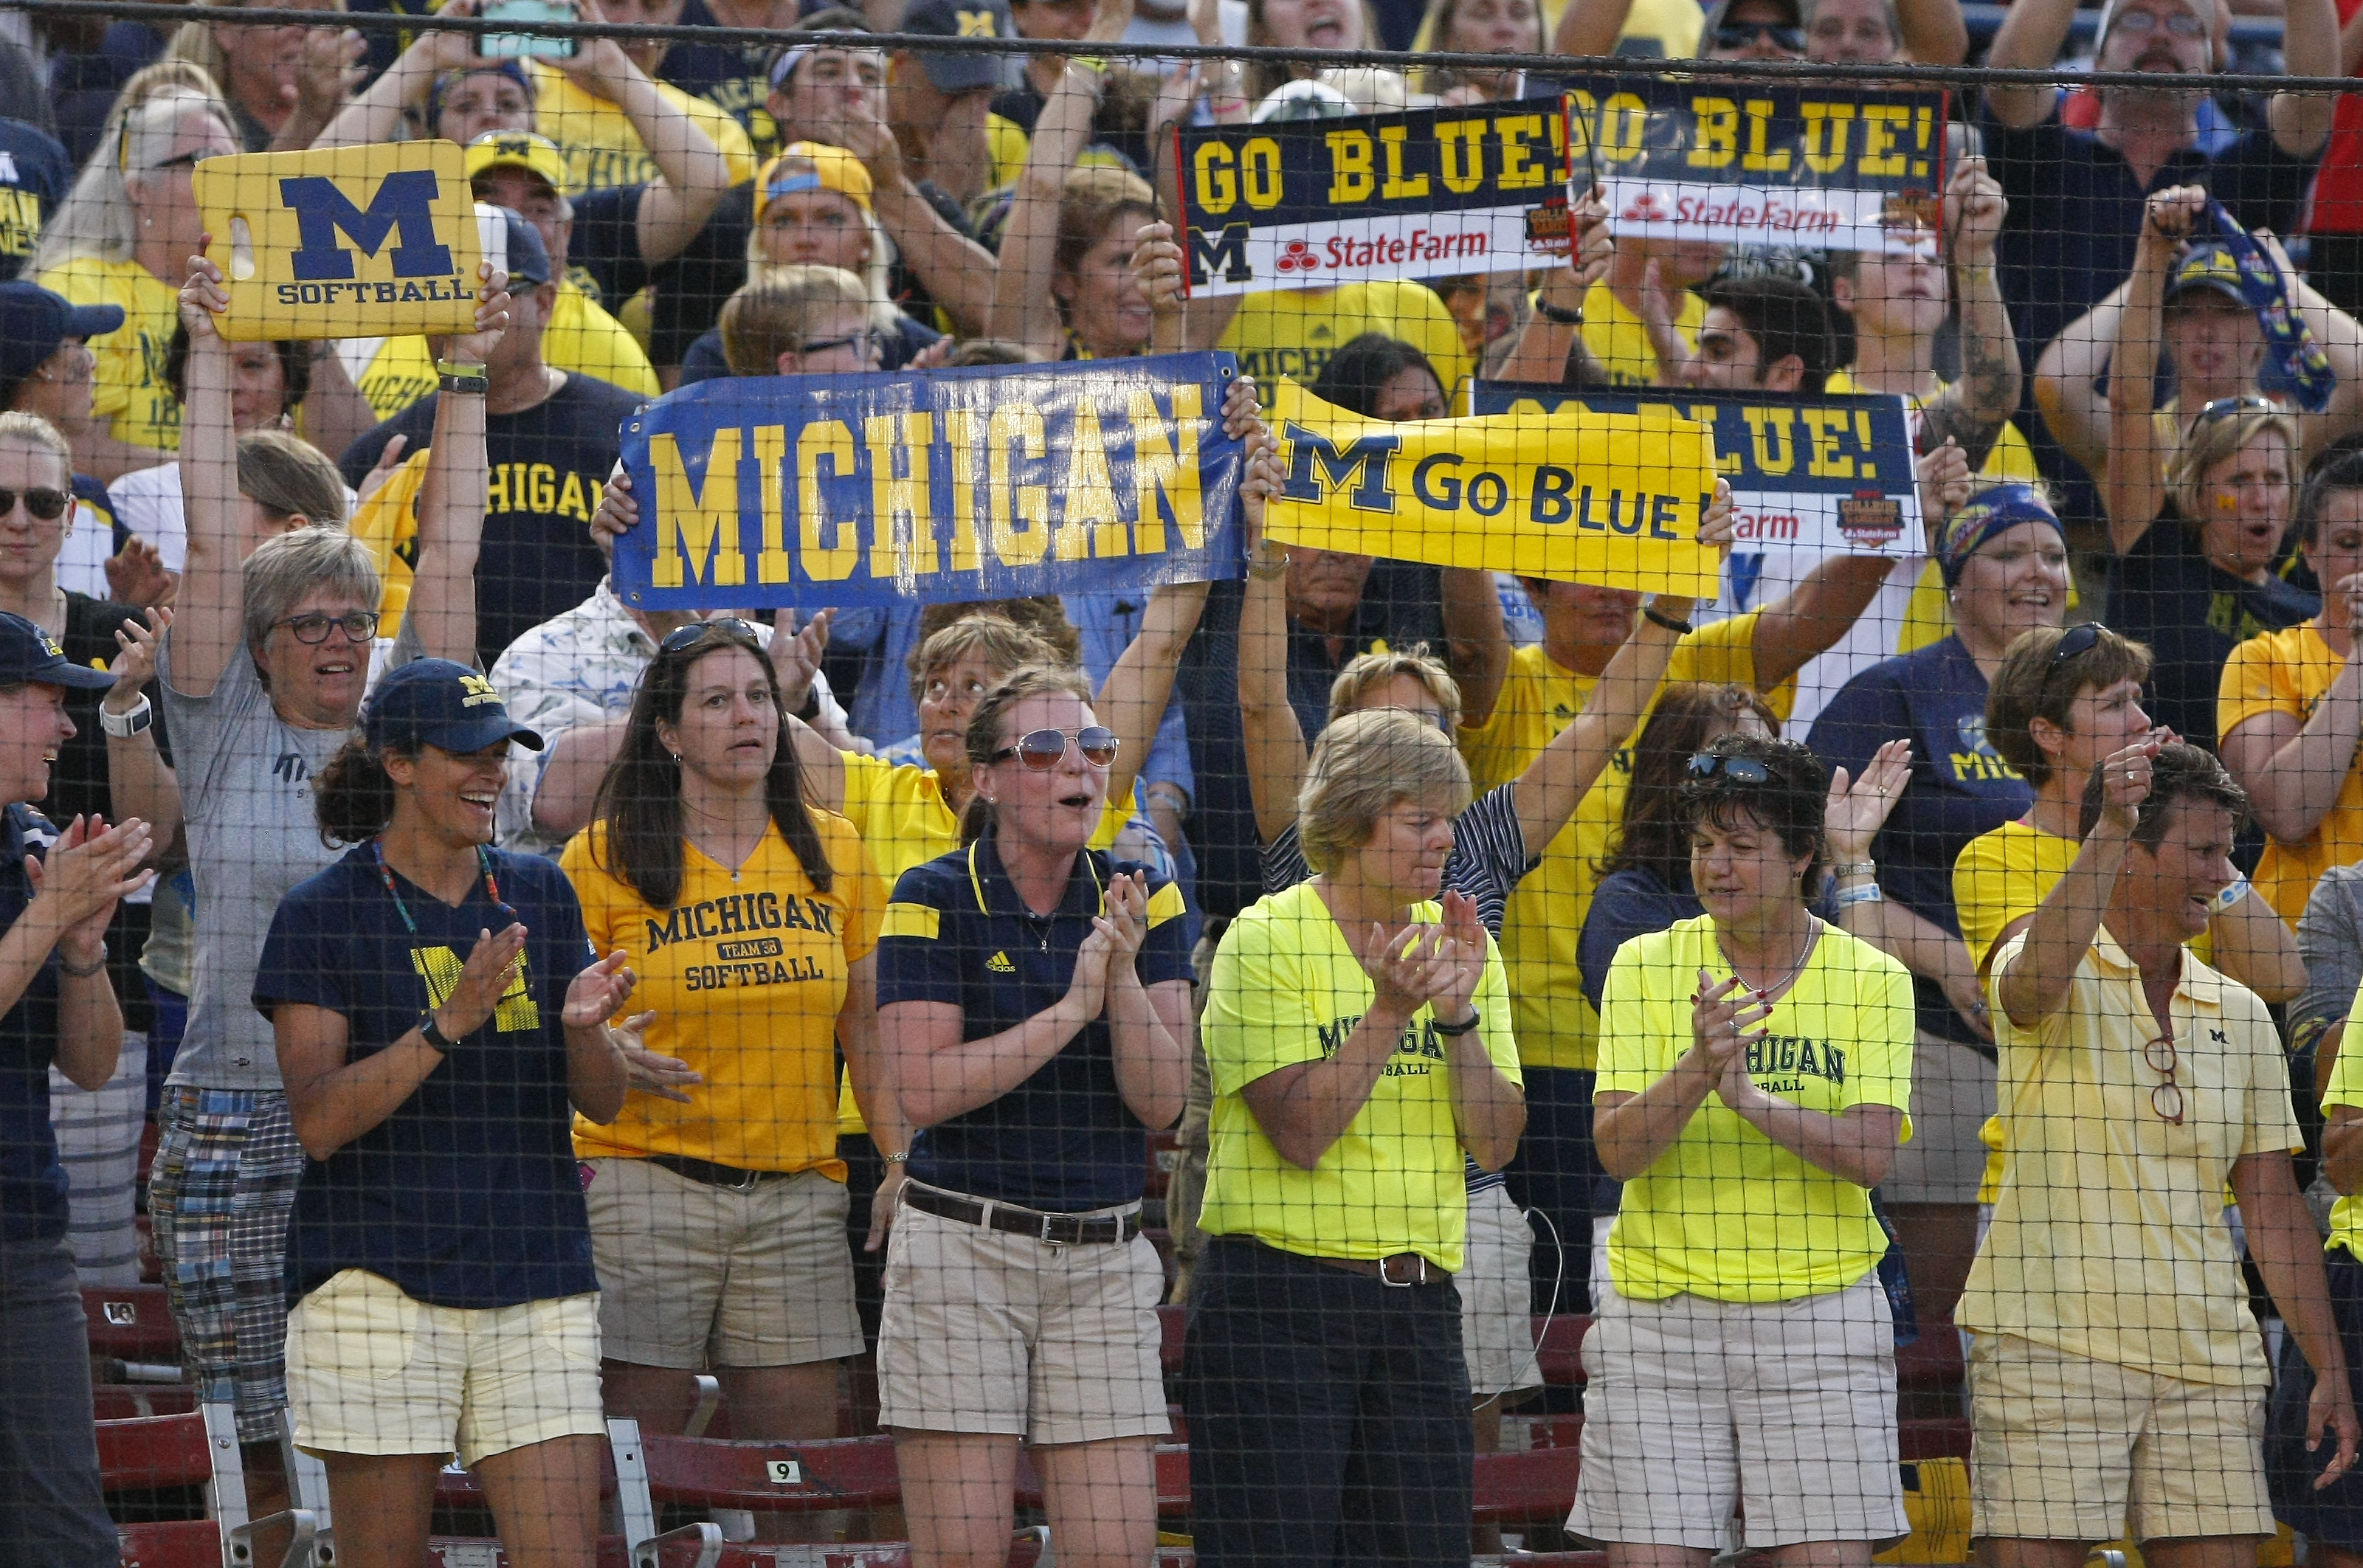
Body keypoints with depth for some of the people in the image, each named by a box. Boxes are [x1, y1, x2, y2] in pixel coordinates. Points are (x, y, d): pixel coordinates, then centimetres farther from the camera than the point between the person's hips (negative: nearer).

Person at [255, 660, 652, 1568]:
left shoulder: (539, 897, 13)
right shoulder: (323, 913, -1)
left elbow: (604, 1102, 12)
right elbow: (318, 1119, -11)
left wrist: (584, 1027, -10)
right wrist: (452, 1023, -20)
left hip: (537, 1284, 4)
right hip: (378, 1281, -4)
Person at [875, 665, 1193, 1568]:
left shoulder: (1139, 904, 7)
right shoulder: (933, 902, -4)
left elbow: (1162, 1099, 0)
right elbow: (924, 1089, -13)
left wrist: (1123, 978, -15)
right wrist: (1072, 1008, -16)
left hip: (1104, 1260, 3)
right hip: (961, 1249, -3)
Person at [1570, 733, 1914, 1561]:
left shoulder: (1872, 979, 2)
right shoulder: (1646, 966, 2)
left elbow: (1870, 1155, -10)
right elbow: (1617, 1151, -7)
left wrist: (1751, 1098, -24)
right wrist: (1697, 1070, -25)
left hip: (1820, 1312, 0)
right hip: (1660, 1310, 0)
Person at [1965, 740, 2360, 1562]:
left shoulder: (2240, 1014, 15)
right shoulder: (2059, 976, 2)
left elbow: (2274, 1208, 15)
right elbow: (2038, 980, -26)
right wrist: (2109, 831, -33)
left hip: (2207, 1360, 5)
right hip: (2052, 1341, -5)